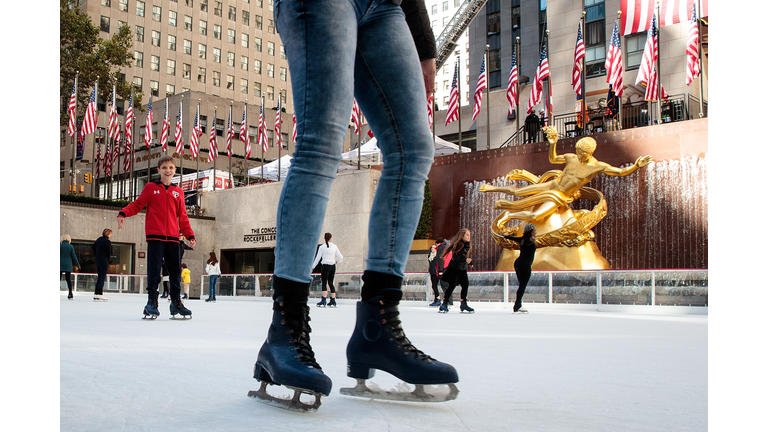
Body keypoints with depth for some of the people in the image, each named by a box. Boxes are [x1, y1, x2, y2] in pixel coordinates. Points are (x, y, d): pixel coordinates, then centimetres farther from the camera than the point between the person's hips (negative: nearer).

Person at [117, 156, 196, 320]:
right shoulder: (151, 188, 8)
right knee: (154, 269, -5)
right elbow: (137, 205, 6)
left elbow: (182, 217, 17)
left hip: (173, 238, 3)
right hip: (155, 236, -3)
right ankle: (152, 301, 3)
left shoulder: (178, 192, 15)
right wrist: (123, 213, -13)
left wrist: (190, 235, 10)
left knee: (176, 270, 4)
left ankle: (176, 301, 14)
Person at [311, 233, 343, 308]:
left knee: (324, 284, -2)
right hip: (333, 266, 4)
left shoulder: (322, 247, -6)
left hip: (325, 266, -4)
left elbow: (317, 258, -4)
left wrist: (312, 267, 6)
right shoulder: (334, 246, 3)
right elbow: (340, 257, 7)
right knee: (331, 283, 12)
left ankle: (323, 301, -11)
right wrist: (337, 262, 28)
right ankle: (333, 301, 12)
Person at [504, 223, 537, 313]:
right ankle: (516, 308, -13)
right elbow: (529, 240, -38)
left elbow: (513, 238, 30)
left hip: (518, 263, 9)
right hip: (525, 265, -9)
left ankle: (518, 306, 12)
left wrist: (506, 236, 52)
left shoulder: (522, 239, 13)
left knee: (521, 285, 11)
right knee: (522, 286, -9)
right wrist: (531, 239, -62)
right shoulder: (527, 240, -12)